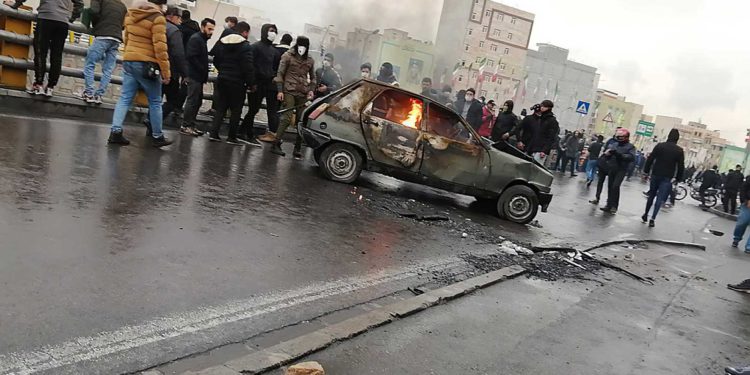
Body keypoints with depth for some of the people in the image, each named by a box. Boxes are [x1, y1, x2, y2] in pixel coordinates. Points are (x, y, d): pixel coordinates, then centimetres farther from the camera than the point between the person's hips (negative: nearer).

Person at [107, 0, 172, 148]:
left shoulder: (130, 14, 13)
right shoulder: (157, 18, -10)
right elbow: (160, 47, -16)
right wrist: (166, 72, -14)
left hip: (128, 61, 7)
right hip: (147, 64, -6)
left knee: (125, 98, 7)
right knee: (155, 101, 5)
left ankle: (115, 132, -4)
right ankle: (157, 137, 12)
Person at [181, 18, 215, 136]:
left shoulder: (202, 40, 19)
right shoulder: (195, 39, -11)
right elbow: (191, 57, -20)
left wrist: (205, 75, 11)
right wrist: (203, 70, -18)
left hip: (198, 77, 10)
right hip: (194, 76, -10)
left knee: (197, 101, 12)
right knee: (192, 101, -8)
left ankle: (191, 125, 18)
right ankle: (186, 126, -3)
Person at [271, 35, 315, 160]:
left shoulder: (310, 60, 14)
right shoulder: (288, 56, 3)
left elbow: (312, 77, 23)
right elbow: (280, 73, 2)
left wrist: (311, 90, 6)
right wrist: (280, 90, -6)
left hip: (303, 93, 4)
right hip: (289, 91, -4)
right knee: (287, 118, -14)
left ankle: (297, 148, 6)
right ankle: (276, 144, -7)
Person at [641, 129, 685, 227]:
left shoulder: (660, 146, -2)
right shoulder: (679, 150, -4)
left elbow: (650, 159, -3)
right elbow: (681, 166, -3)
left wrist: (646, 170, 5)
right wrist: (678, 178, 5)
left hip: (655, 175, 2)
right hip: (668, 178, -2)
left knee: (651, 195, 18)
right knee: (660, 198, -2)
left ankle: (645, 215, 24)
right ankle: (653, 219, -12)